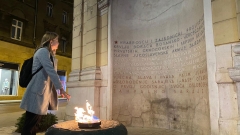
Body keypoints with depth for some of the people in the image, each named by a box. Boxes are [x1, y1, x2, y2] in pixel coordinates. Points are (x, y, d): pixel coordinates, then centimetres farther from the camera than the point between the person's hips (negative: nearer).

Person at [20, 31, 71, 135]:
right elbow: (51, 72, -17)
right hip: (37, 92, -9)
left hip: (43, 92, 9)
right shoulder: (43, 51, -8)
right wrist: (61, 89, -16)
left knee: (34, 125, 12)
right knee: (29, 126, -3)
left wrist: (59, 89, 13)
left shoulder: (49, 55, 22)